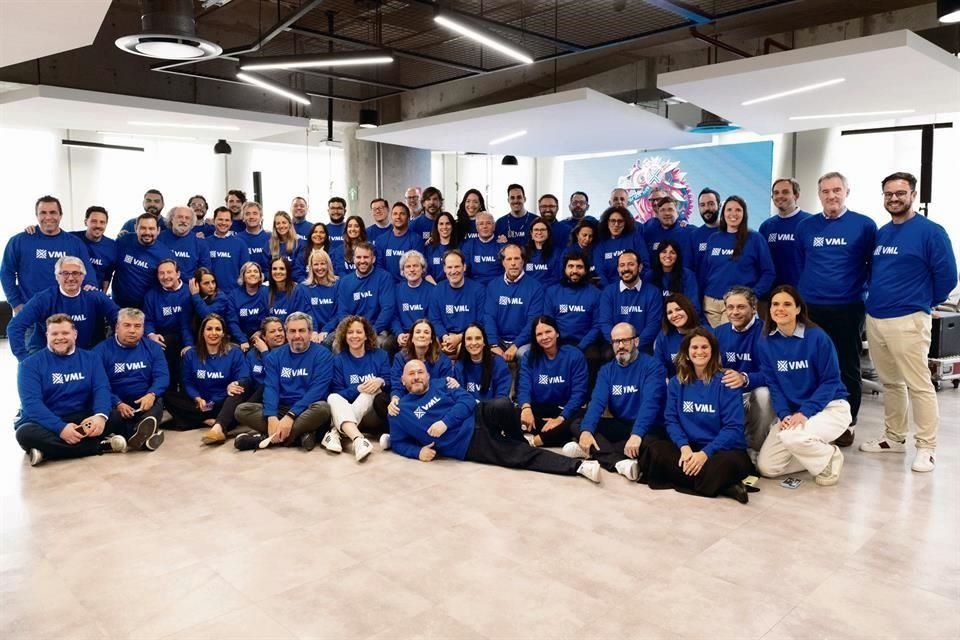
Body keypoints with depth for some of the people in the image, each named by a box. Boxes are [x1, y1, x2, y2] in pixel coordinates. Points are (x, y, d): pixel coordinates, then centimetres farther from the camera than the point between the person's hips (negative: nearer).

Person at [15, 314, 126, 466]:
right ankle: (102, 445, -33)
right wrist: (61, 428, -31)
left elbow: (102, 389, -5)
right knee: (26, 433, -37)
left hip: (82, 420, 2)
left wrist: (100, 416, -29)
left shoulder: (90, 358, 8)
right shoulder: (31, 364, -1)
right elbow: (31, 402, -15)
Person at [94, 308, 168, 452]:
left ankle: (139, 433, -56)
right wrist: (118, 404, -25)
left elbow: (162, 375, -2)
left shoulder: (152, 347, 9)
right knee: (110, 417, -34)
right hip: (115, 404, -1)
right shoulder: (102, 350, 2)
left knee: (158, 401, -31)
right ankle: (149, 434, -50)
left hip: (144, 402, 1)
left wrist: (151, 394, -25)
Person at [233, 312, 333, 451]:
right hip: (280, 409, 4)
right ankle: (299, 435, -26)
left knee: (323, 408, -36)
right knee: (242, 410, -18)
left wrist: (290, 416, -26)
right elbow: (270, 388, -4)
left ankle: (267, 438, -27)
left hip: (307, 411, -3)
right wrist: (272, 417, -23)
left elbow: (317, 390, -14)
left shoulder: (322, 354, -3)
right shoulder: (275, 355, 8)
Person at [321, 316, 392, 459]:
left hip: (374, 409, 1)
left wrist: (380, 382, -23)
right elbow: (337, 392, -3)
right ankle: (358, 439, -57)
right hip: (346, 411, 0)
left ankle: (336, 431, -37)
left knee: (374, 389, -29)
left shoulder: (380, 355, 9)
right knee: (333, 397, -30)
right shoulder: (338, 359, 6)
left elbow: (390, 383, 1)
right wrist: (358, 390, -21)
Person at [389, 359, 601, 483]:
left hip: (479, 418, 3)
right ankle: (577, 465, -19)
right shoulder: (400, 410, 8)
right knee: (522, 456, -17)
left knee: (503, 405, -32)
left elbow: (467, 400, 0)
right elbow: (398, 443, 11)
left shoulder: (441, 384, 12)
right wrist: (418, 451, -10)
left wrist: (445, 422, -16)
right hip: (468, 445, -3)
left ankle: (518, 441, -2)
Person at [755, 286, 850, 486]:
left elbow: (830, 381, -13)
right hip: (790, 412, 5)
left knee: (792, 437, -35)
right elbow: (773, 385, -1)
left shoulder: (817, 336, -15)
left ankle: (830, 458, -2)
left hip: (830, 407, -5)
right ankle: (816, 452, 18)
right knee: (766, 467, -6)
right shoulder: (766, 343, -2)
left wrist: (805, 412, -24)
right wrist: (784, 415, -18)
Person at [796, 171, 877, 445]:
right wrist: (800, 294, 9)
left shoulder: (864, 225, -2)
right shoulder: (805, 227, 6)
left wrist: (870, 296, -2)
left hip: (848, 309, -2)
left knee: (847, 368, 7)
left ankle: (846, 424, 18)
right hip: (810, 308, 3)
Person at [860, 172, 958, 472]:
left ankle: (926, 448, 7)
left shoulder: (930, 232, -7)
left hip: (908, 320, -7)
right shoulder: (880, 234, 13)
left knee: (918, 385, -1)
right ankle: (894, 438, 26)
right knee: (890, 383, 15)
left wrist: (925, 302, 4)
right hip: (874, 318, 7)